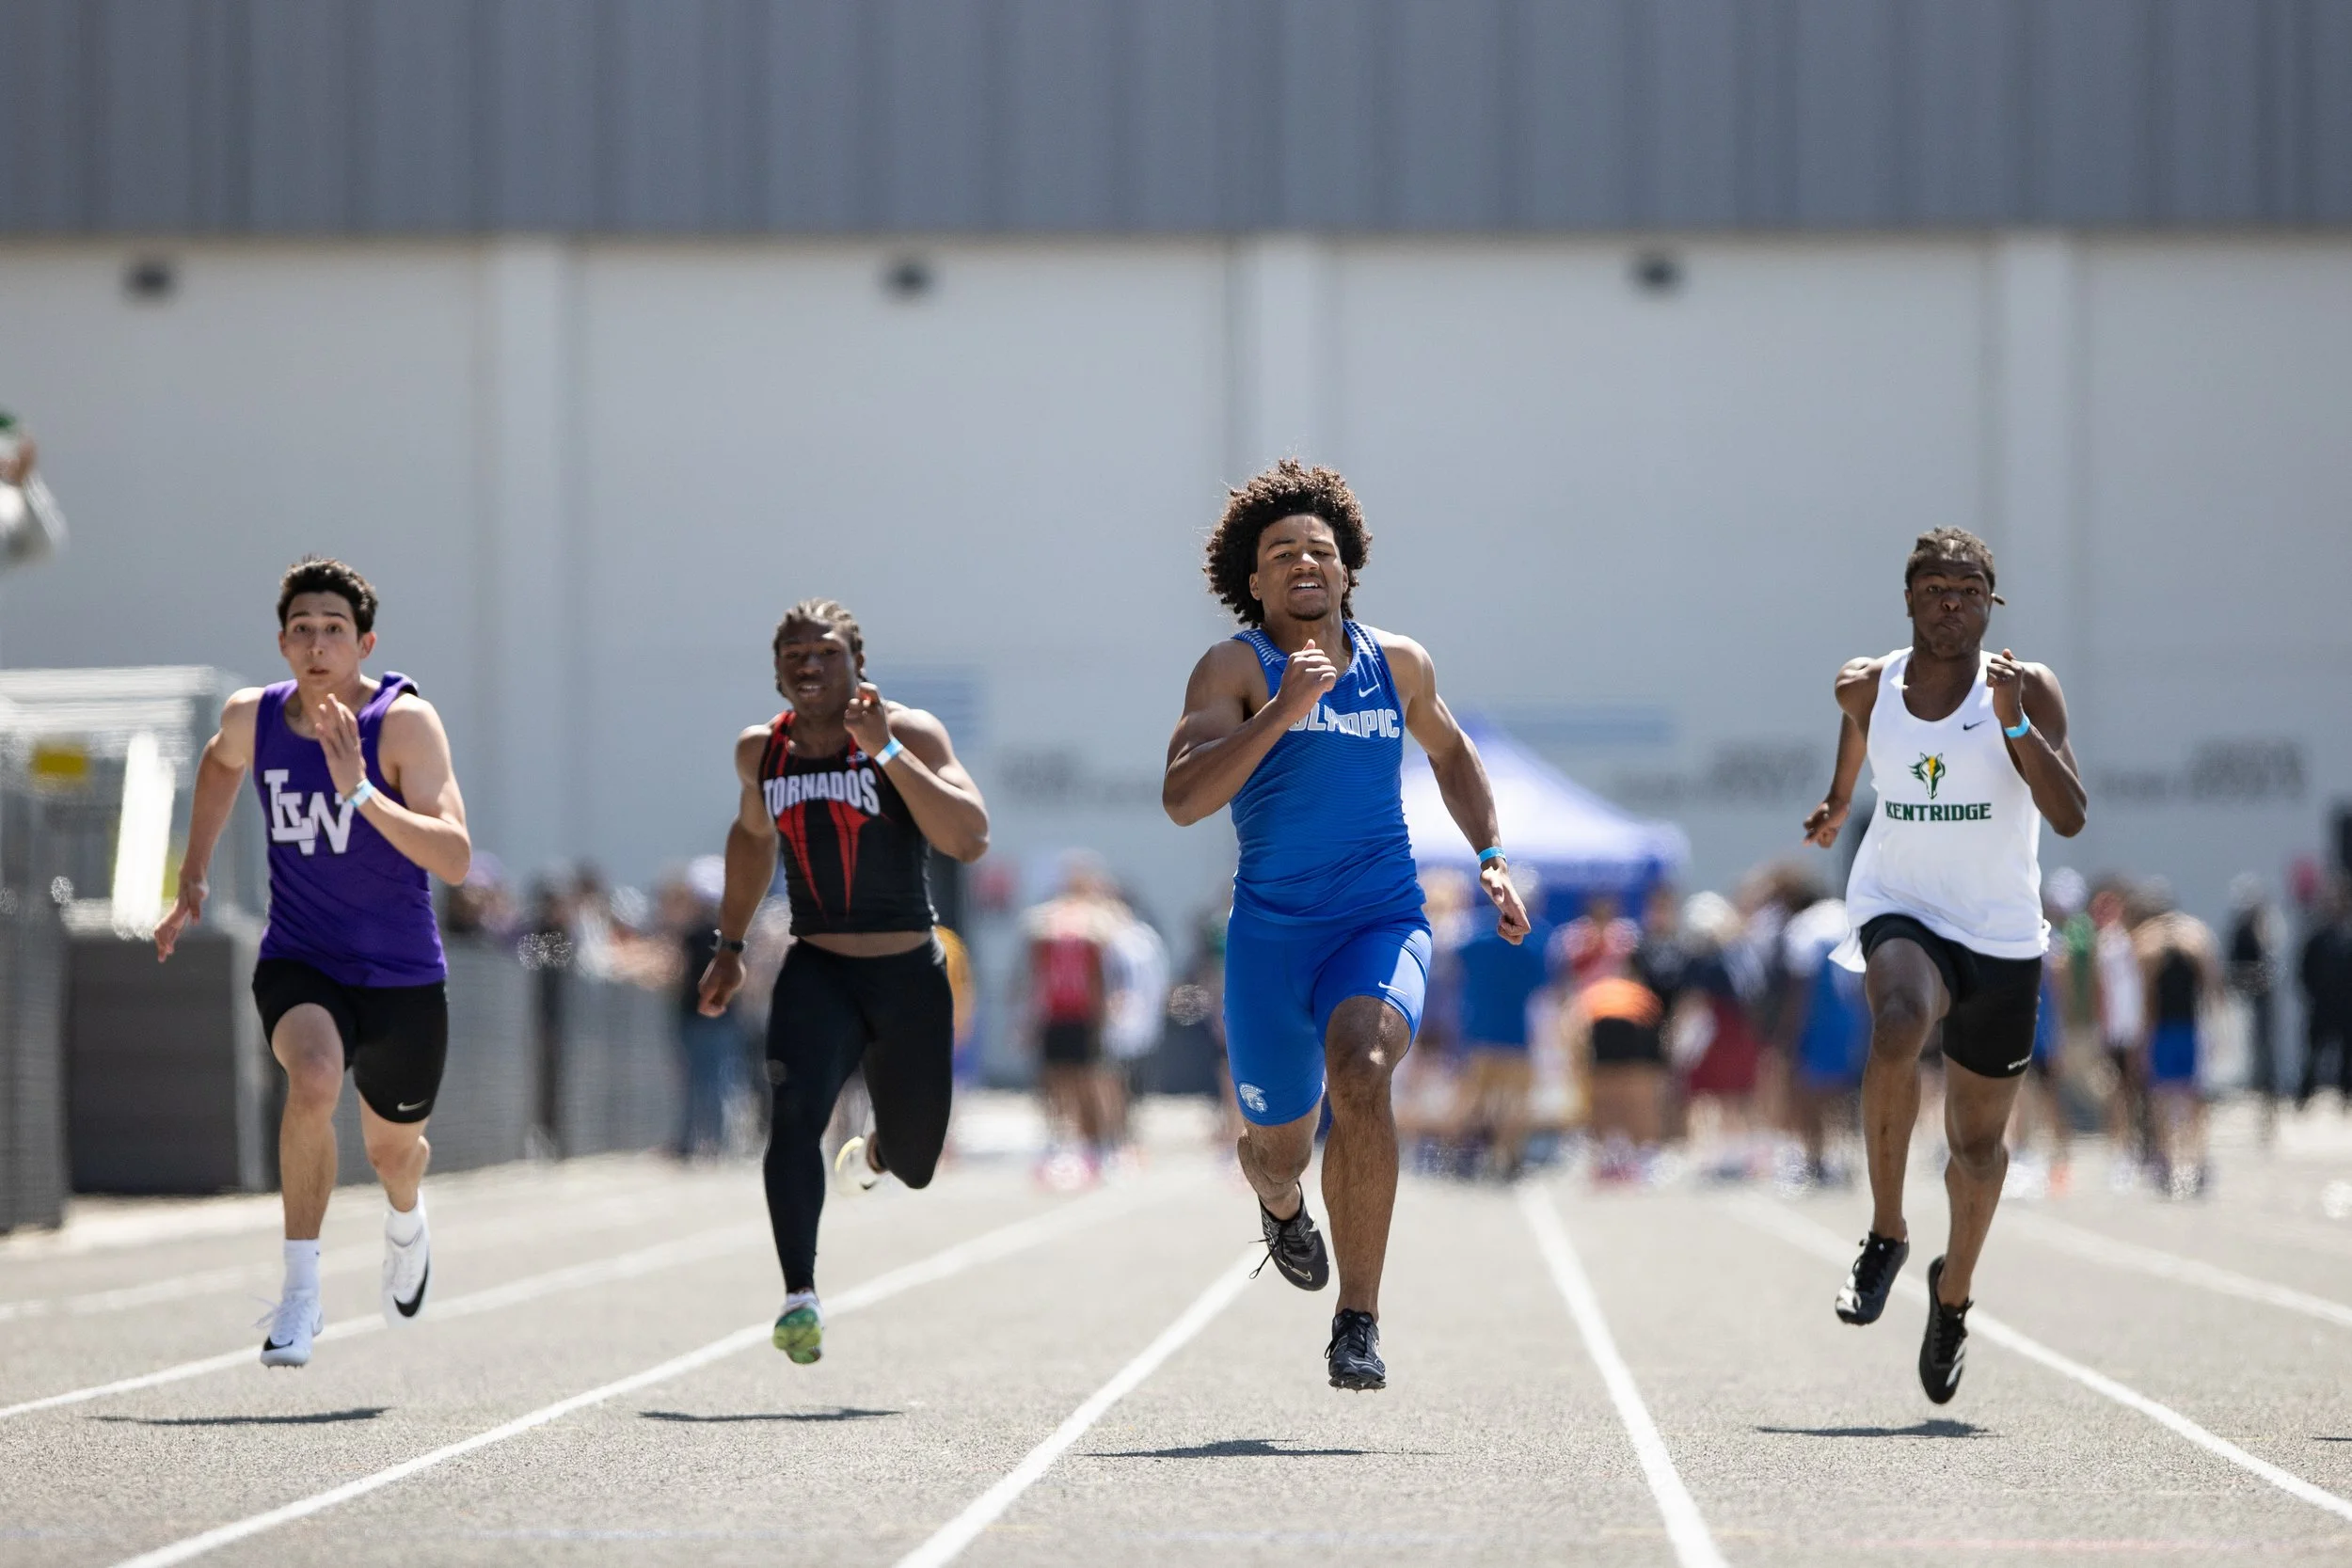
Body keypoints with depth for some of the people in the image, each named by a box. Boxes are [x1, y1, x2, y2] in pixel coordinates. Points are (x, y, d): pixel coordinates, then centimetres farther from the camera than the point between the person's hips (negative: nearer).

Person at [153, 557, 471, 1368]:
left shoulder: (405, 722, -19)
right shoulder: (251, 718, -6)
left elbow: (454, 858, -29)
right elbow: (220, 763, 21)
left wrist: (358, 790, -39)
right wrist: (192, 879, 16)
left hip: (402, 975, -1)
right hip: (299, 962, 1)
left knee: (393, 1151, 18)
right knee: (314, 1079, -32)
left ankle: (405, 1222, 57)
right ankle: (301, 1286, -21)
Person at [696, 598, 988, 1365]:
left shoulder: (909, 734, -11)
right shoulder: (761, 750, 3)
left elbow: (970, 839, -25)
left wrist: (885, 751, -29)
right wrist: (730, 945, 23)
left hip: (910, 978, -1)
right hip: (817, 971, 1)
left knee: (913, 1165, 12)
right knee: (794, 1113, -27)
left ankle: (874, 1153, 50)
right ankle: (800, 1297, -30)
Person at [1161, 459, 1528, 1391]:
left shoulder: (1398, 664, 8)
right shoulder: (1235, 667, -5)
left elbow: (1449, 753, 29)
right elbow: (1182, 799, -19)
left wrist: (1491, 856, 17)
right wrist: (1282, 711, -27)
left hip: (1383, 926, 1)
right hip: (1271, 932, 0)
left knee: (1359, 1070, -30)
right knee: (1278, 1146, 12)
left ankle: (1358, 1324, -27)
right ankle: (1281, 1204, 55)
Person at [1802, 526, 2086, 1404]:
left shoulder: (2027, 690, -8)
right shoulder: (1868, 687, 1)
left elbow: (2070, 817, -19)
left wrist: (2013, 723, -27)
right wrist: (1836, 803, 19)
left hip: (2002, 935, 0)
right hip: (1899, 911, 0)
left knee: (1978, 1141, 10)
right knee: (1898, 1026, -36)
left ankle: (1954, 1290, 39)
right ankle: (1885, 1235, -22)